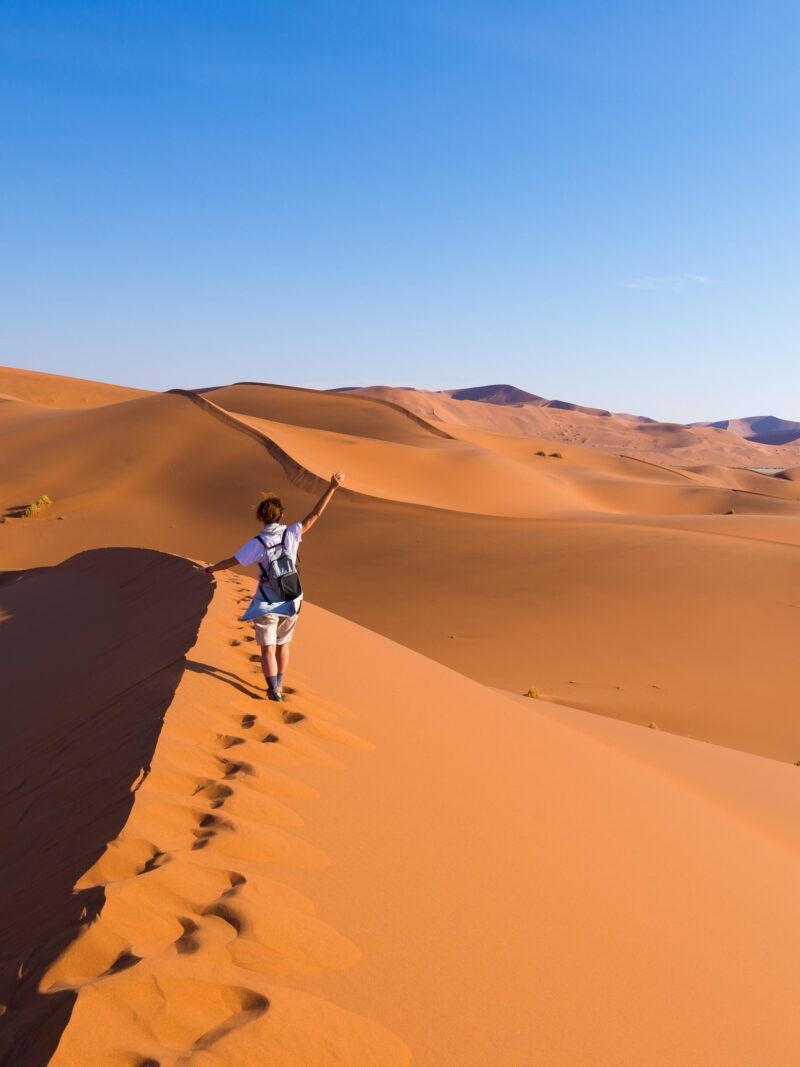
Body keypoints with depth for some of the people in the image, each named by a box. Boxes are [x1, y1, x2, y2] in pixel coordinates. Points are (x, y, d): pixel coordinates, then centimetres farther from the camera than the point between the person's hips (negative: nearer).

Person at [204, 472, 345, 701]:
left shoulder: (257, 543, -18)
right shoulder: (291, 534, -13)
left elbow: (231, 562, -7)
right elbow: (315, 514, -13)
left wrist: (212, 568, 13)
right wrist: (332, 487, -13)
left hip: (266, 605, -3)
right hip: (290, 603, 3)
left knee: (268, 649, 7)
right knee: (283, 645, 21)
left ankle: (274, 690, -1)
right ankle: (278, 685, 34)